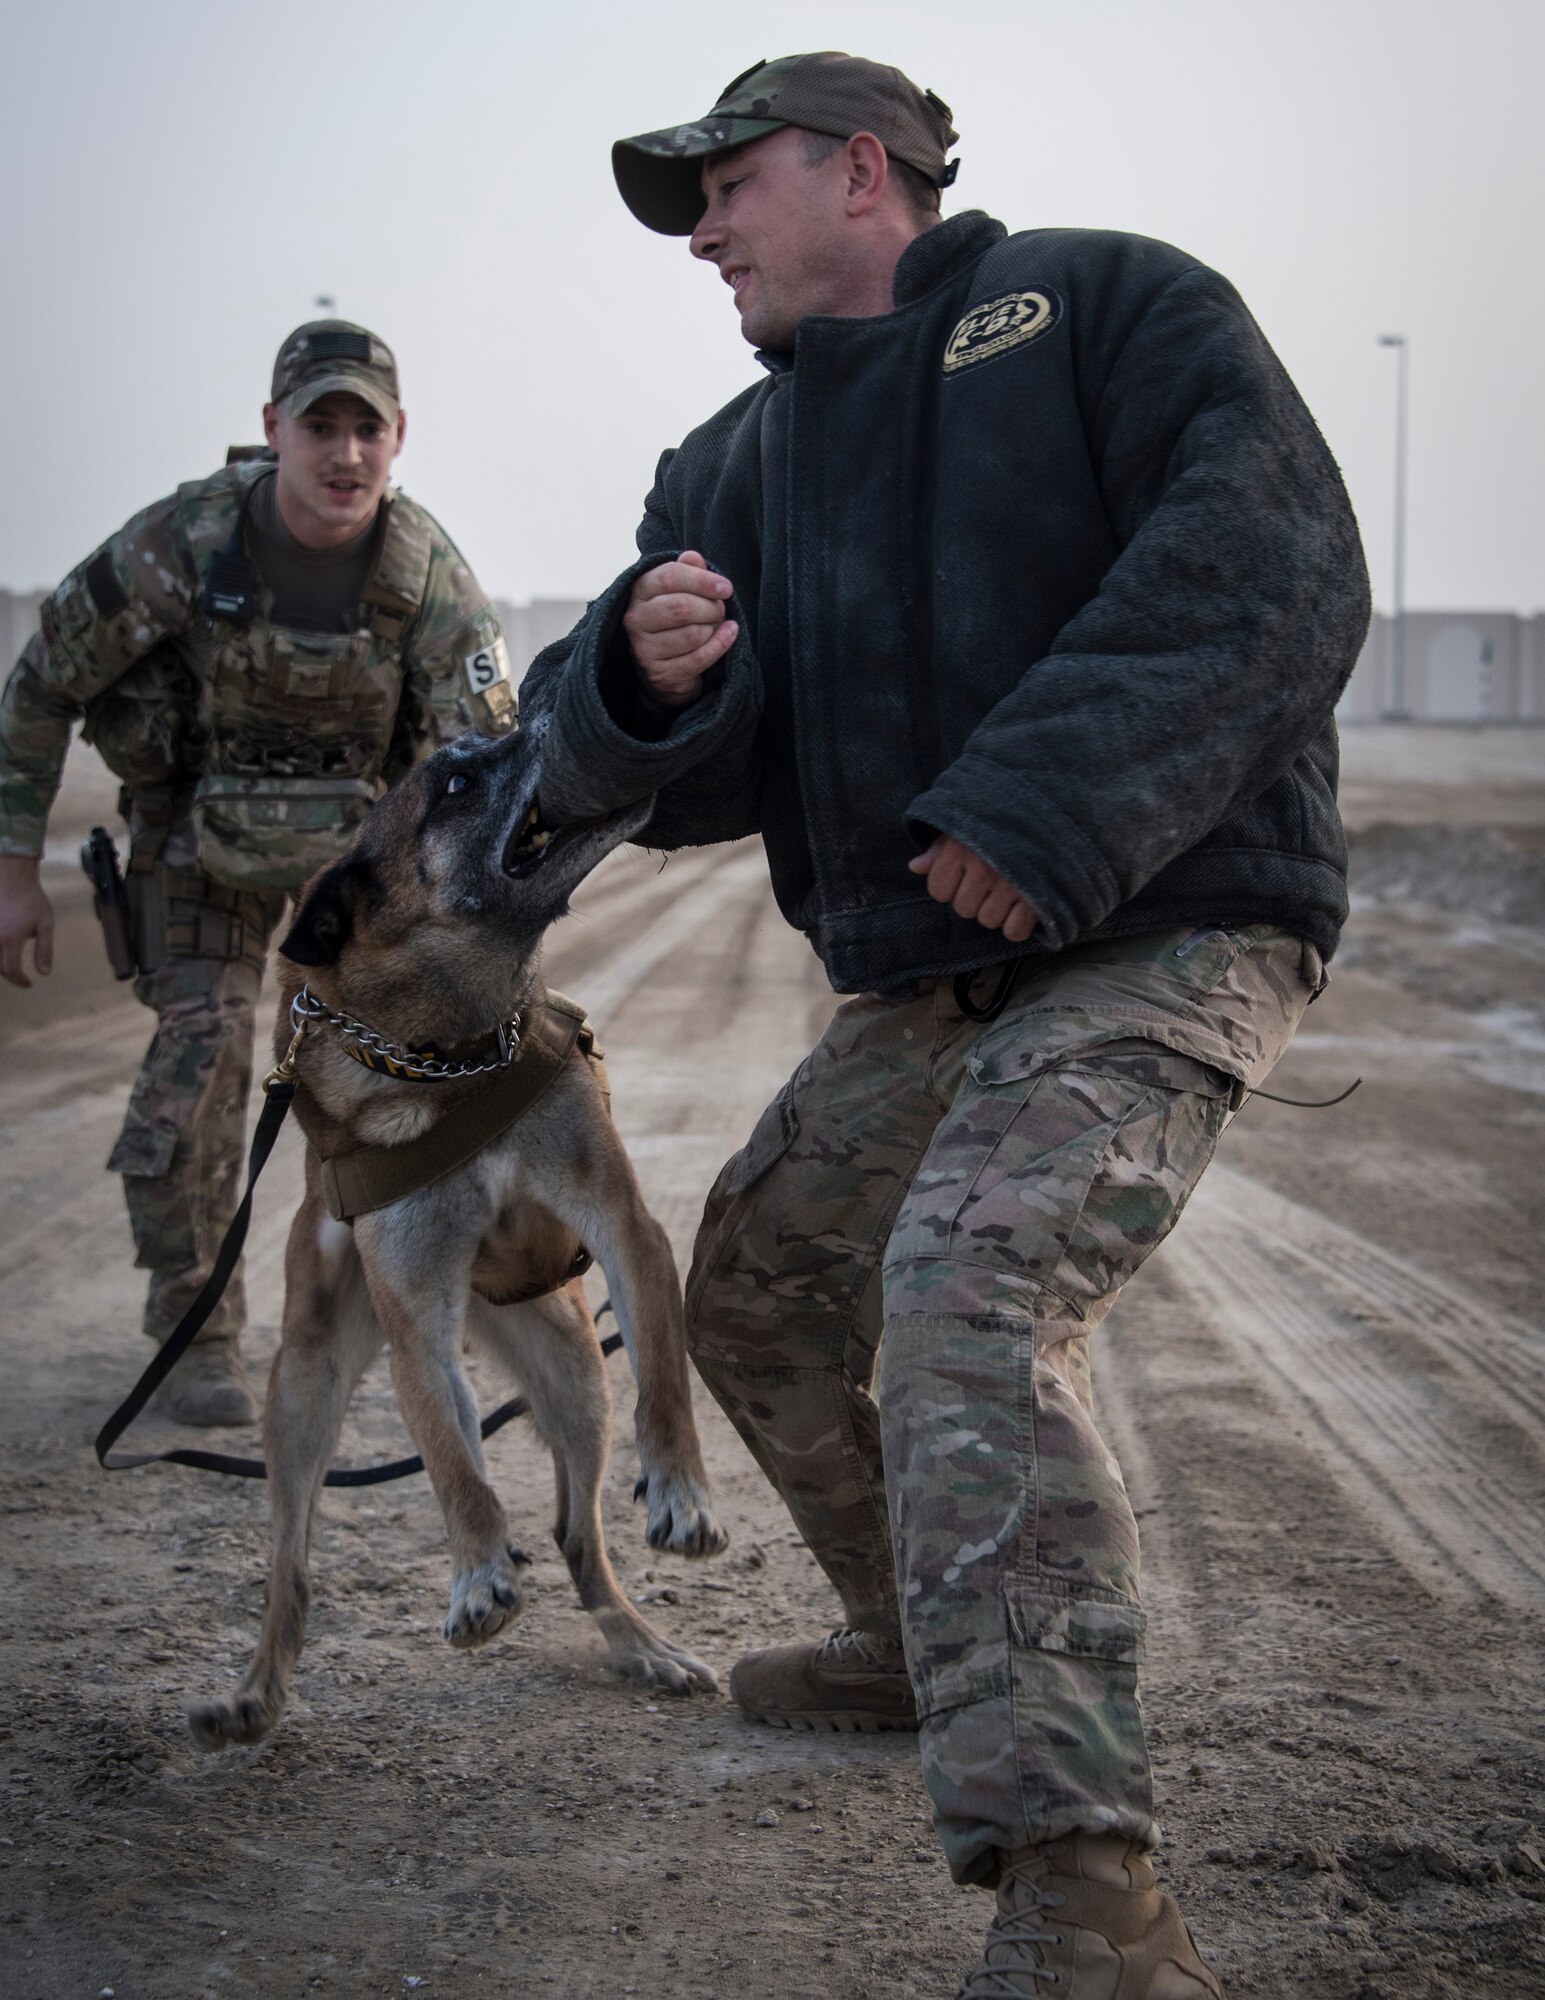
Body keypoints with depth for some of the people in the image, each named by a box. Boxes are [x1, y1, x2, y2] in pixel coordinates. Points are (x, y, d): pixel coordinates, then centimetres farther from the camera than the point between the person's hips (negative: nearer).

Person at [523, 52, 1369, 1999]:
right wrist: (648, 677, -19)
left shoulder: (1113, 306, -4)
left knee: (971, 1298, -29)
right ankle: (935, 1650, 39)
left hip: (1161, 939, -8)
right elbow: (645, 776, 6)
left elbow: (1267, 570, -19)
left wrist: (1049, 813, -28)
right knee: (758, 1292, 18)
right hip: (920, 986, 9)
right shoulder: (735, 468, 16)